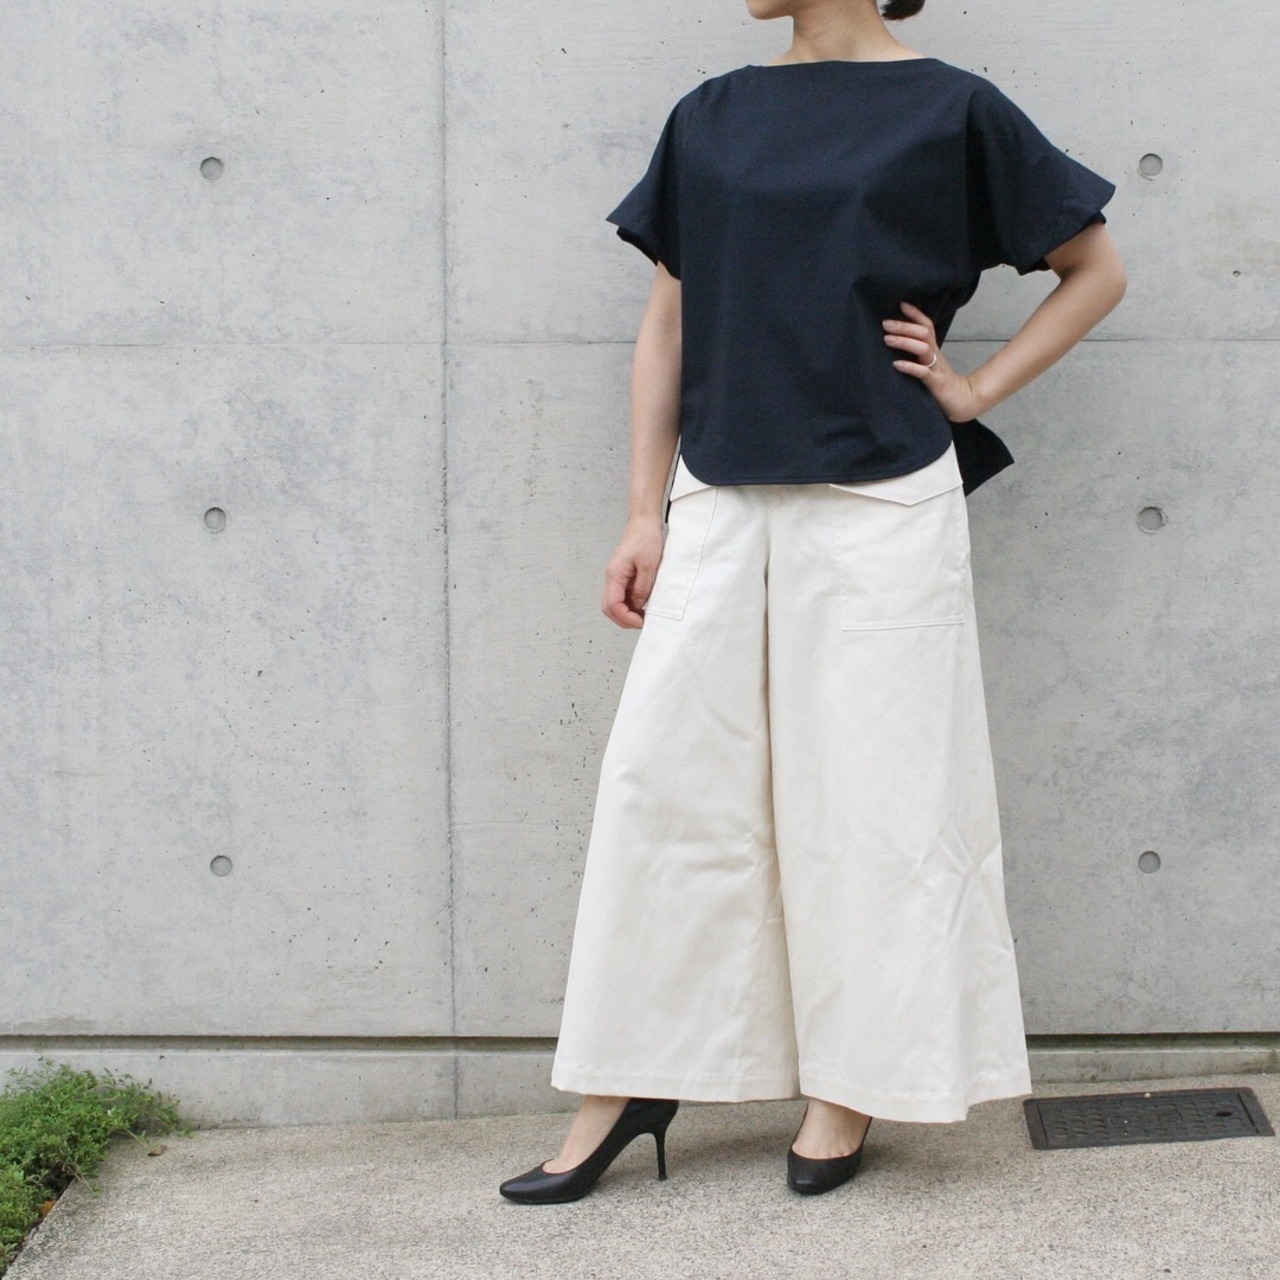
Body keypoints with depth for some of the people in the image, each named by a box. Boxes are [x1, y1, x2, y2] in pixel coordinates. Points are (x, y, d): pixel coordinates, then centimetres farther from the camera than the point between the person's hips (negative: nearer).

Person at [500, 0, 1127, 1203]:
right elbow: (667, 325, 12)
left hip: (881, 507, -4)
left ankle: (851, 1087, 19)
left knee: (870, 793, 3)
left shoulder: (949, 109, 0)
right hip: (719, 505, 4)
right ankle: (627, 1085, 15)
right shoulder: (712, 115, 10)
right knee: (663, 777, 3)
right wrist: (644, 517, 6)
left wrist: (974, 389, -1)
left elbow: (1096, 267, 8)